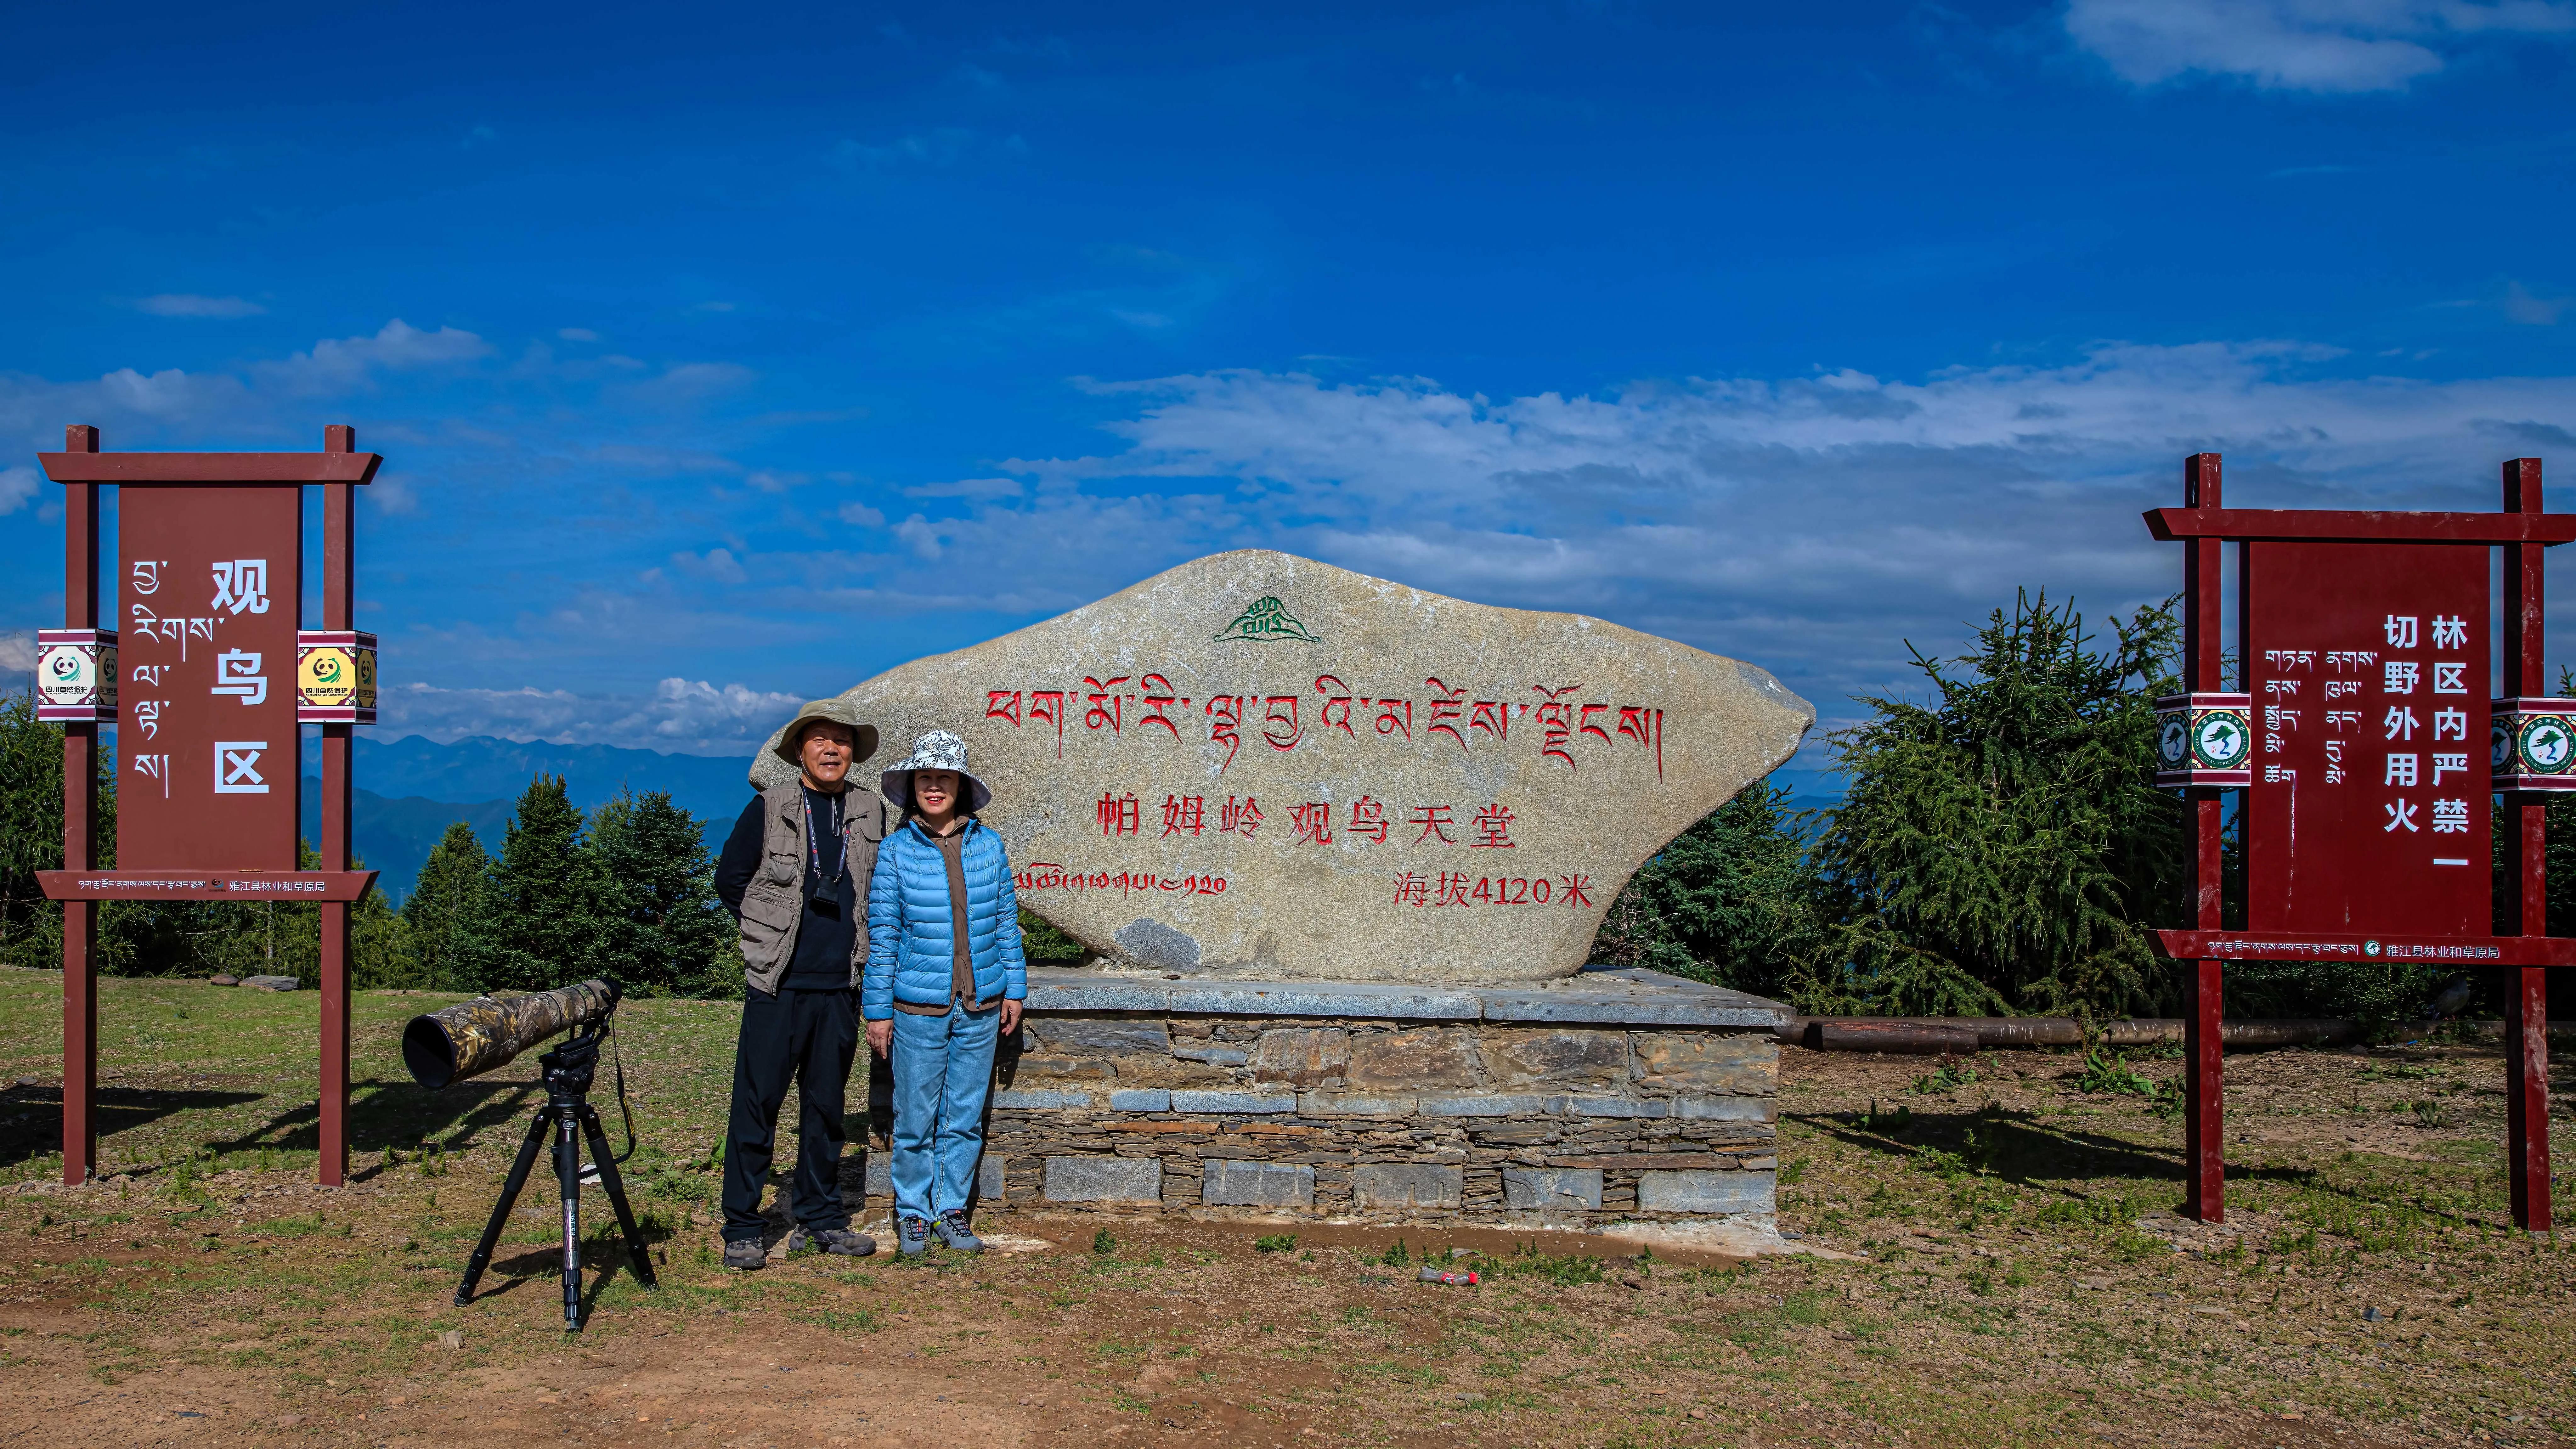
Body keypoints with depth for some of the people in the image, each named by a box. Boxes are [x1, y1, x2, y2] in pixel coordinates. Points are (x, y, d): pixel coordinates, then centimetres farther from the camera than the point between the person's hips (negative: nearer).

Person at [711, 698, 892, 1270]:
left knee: (826, 1105, 11)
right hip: (777, 985, -3)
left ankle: (821, 1217, 22)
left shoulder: (873, 813, 7)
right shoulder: (769, 809, -2)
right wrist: (774, 930, 5)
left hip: (839, 986, 3)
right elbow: (730, 879, 5)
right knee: (757, 1103, -1)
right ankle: (742, 1228, 7)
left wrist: (858, 939, 11)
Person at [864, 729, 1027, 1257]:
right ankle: (912, 1212, 22)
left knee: (964, 1118, 10)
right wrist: (877, 1009, -1)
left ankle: (951, 1210, 24)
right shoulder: (896, 849, -4)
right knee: (916, 1119, 5)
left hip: (980, 1007, 2)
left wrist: (1014, 988, 9)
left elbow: (1007, 921, 10)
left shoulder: (988, 845, 2)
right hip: (918, 1009, -2)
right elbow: (882, 933, -1)